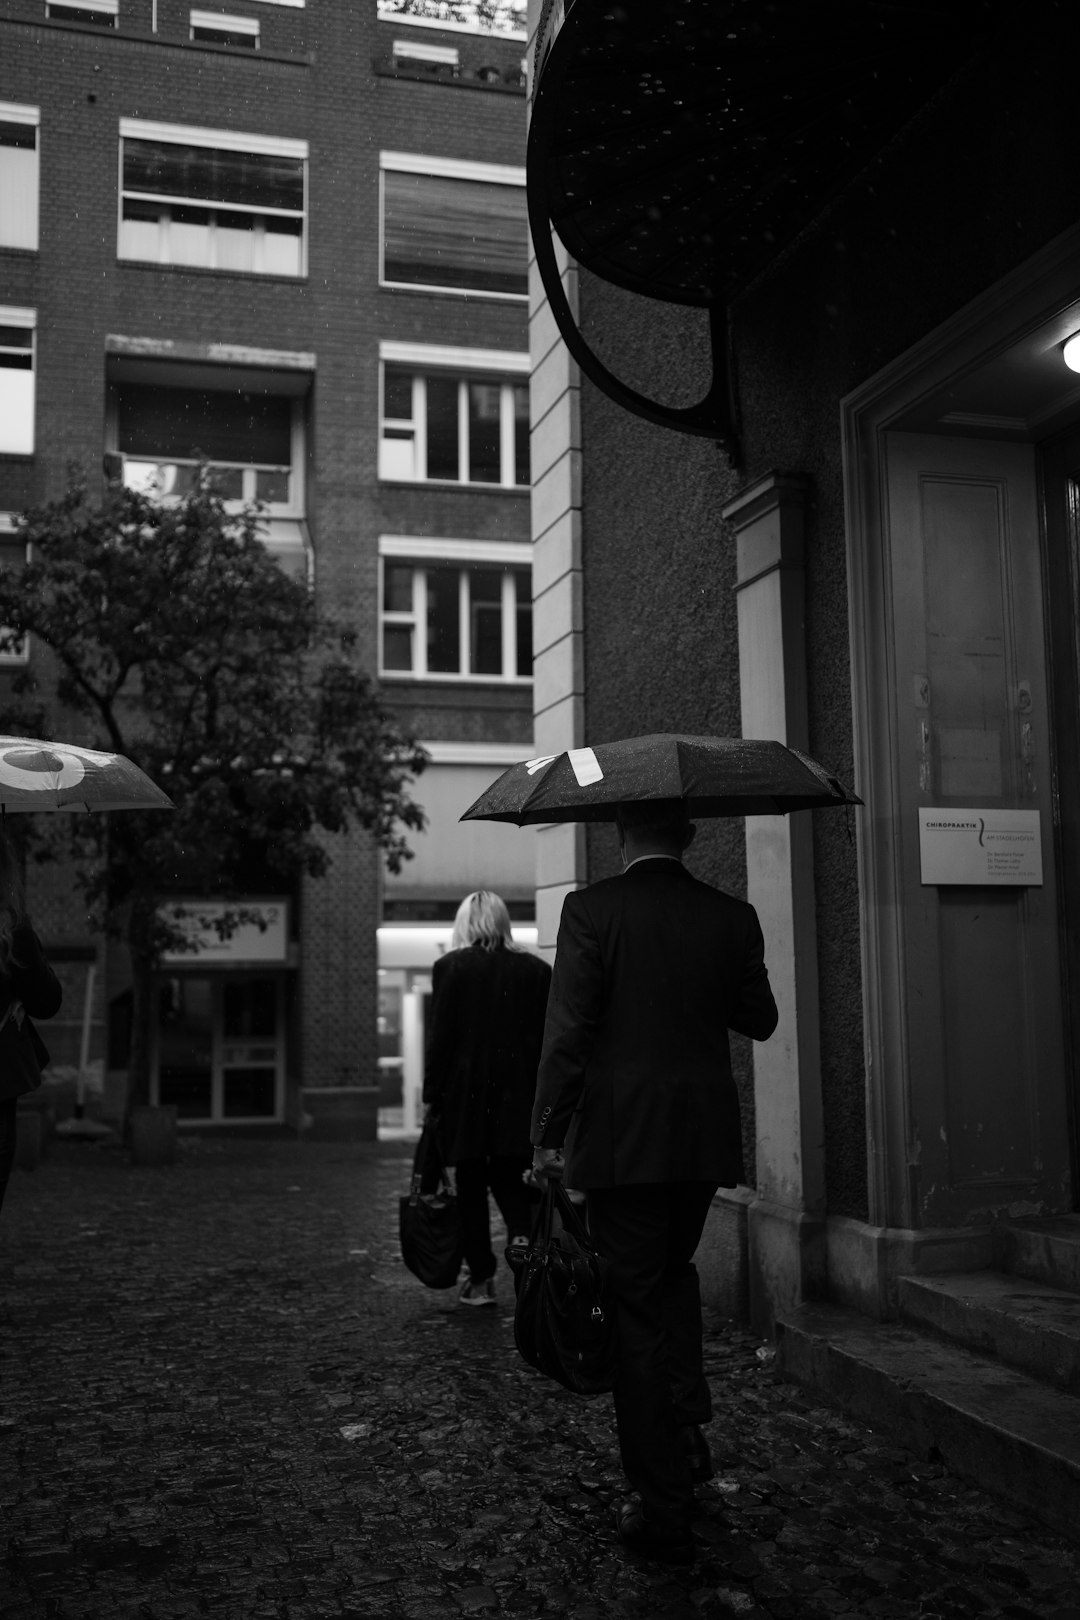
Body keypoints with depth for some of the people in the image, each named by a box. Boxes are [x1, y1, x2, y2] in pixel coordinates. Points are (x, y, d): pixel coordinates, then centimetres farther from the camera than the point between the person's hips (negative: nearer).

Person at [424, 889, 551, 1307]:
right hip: (518, 1094, 2)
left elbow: (440, 1037, -5)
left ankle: (481, 1279, 11)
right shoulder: (535, 969, 2)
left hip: (466, 1094, -2)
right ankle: (523, 1234, -14)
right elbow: (548, 1038, 3)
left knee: (471, 1183, 8)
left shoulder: (451, 967, -5)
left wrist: (432, 1096, 2)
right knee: (509, 1175, 14)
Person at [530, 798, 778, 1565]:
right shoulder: (731, 916, 1)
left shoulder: (591, 909, -9)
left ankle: (665, 1508, 11)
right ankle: (688, 1426, 19)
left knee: (638, 1309, 5)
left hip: (620, 1140, -4)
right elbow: (759, 1019, 10)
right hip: (704, 1135, 4)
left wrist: (548, 1135, -7)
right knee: (675, 1273, 28)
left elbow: (568, 1030, -13)